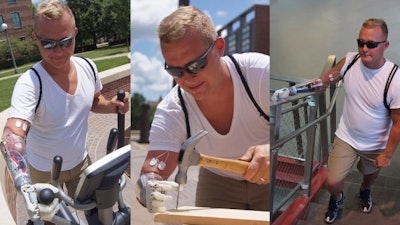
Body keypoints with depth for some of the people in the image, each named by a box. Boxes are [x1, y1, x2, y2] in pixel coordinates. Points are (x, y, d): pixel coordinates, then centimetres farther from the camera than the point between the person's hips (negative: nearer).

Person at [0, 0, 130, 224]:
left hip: (81, 161, 4)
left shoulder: (88, 67, -15)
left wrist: (113, 105, -18)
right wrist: (26, 186, -60)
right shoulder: (30, 83, -31)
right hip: (44, 171, -3)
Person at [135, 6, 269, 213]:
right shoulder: (170, 112, -22)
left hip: (269, 180, -1)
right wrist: (148, 190, -49)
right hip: (217, 181, 1)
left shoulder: (261, 73, -29)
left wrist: (273, 149, -47)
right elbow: (152, 172, -25)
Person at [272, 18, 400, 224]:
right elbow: (324, 80, 0)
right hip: (346, 137, 2)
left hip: (375, 145, -1)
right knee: (332, 182, 3)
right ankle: (337, 199, 41)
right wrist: (290, 91, -7)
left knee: (370, 173, 28)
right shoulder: (349, 61, -19)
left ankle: (365, 191, 66)